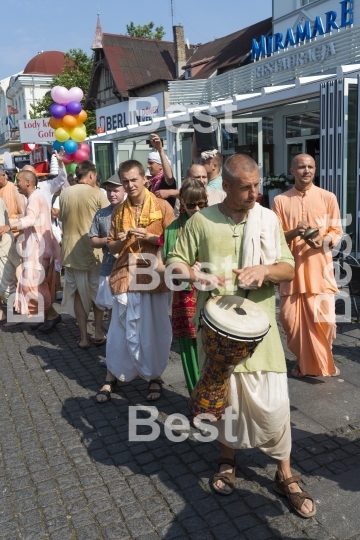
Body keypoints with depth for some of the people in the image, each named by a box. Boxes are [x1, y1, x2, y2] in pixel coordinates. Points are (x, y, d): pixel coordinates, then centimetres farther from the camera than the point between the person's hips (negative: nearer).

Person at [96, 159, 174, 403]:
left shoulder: (162, 206, -2)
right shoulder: (119, 211, 9)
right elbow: (112, 247, 13)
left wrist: (150, 237, -17)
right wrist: (119, 241, -9)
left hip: (154, 276, -2)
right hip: (125, 276, 2)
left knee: (155, 329, 7)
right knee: (121, 330, 6)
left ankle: (155, 377, 24)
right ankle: (111, 378, 20)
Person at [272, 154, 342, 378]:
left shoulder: (328, 197, 4)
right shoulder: (280, 200, 5)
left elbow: (337, 231, 5)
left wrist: (323, 240, -16)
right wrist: (293, 233, -16)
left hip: (320, 268, -1)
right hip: (291, 267, 1)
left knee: (324, 318, -3)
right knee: (291, 319, 2)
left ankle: (325, 360, 24)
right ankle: (303, 361, 26)